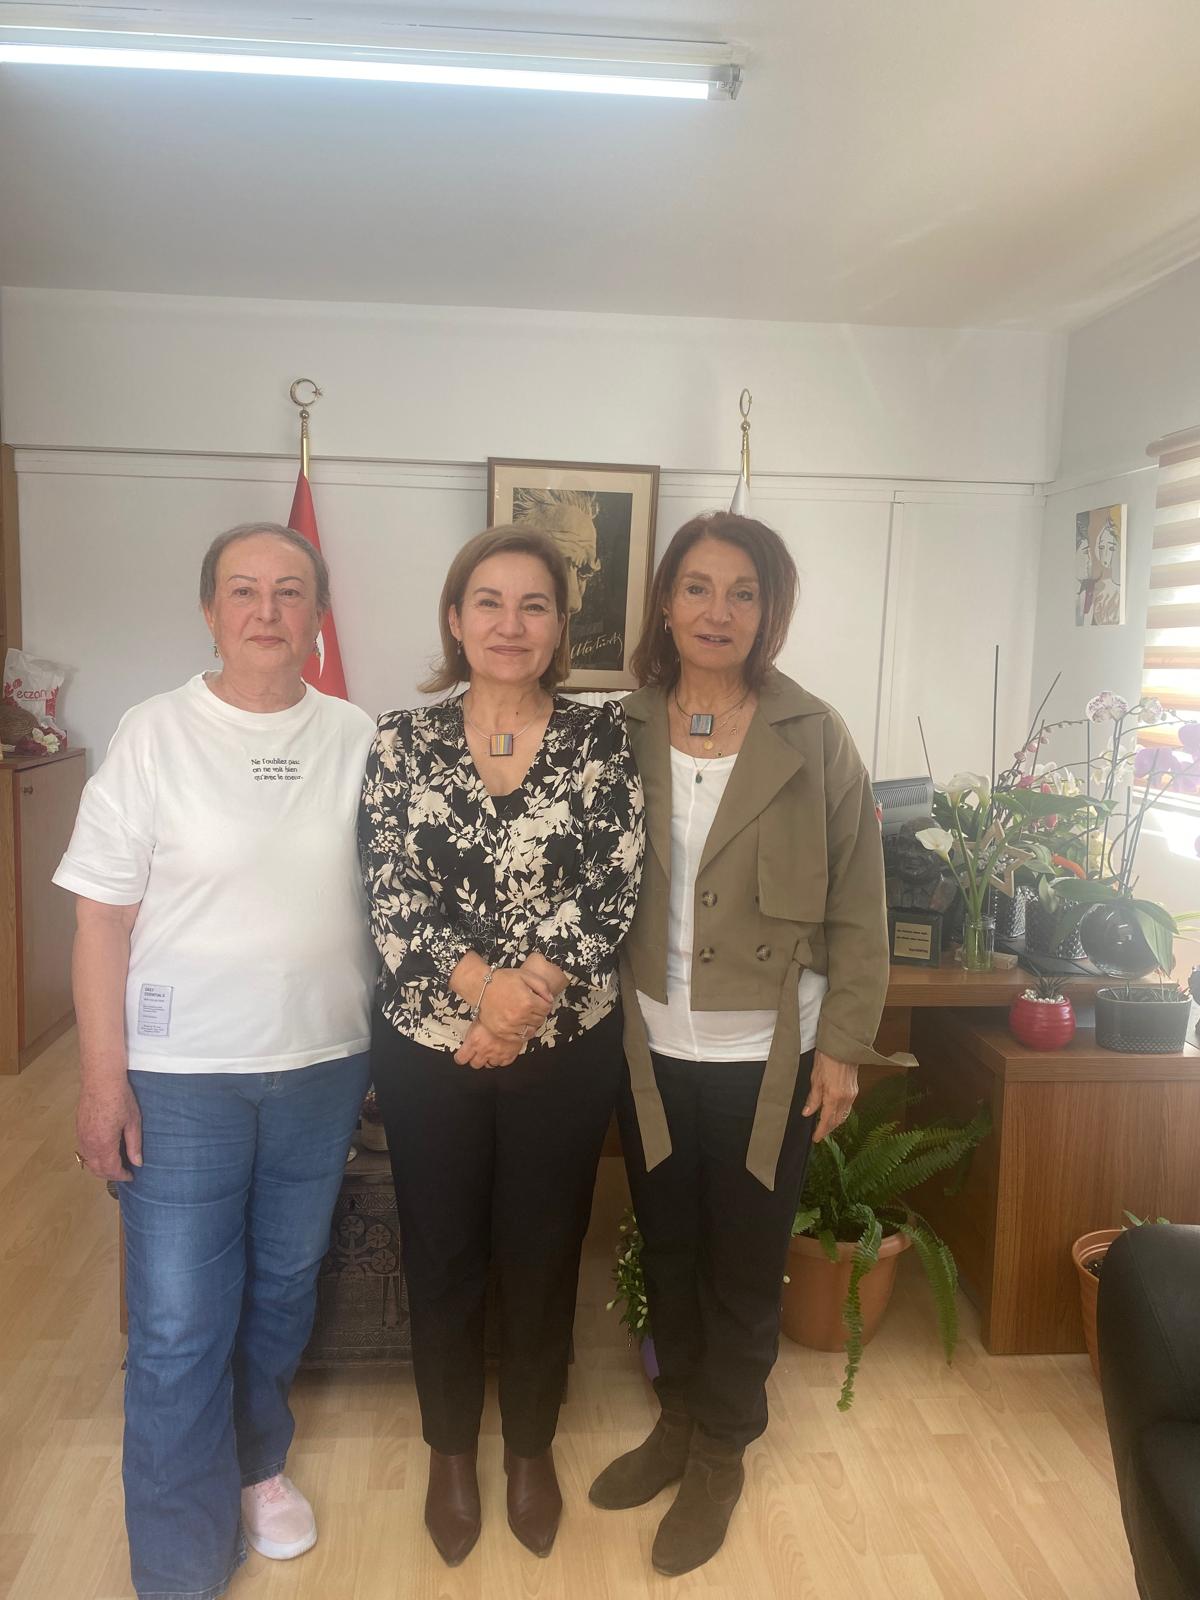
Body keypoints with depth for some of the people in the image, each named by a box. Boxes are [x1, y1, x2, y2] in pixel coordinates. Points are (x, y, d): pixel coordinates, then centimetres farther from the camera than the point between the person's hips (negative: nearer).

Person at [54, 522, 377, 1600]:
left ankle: (255, 1460, 47)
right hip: (181, 1074, -2)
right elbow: (103, 920, -6)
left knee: (283, 1289, 20)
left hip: (323, 1066, 3)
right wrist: (103, 1079, -8)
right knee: (178, 1329, 5)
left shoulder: (358, 740, -1)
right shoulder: (155, 735, -8)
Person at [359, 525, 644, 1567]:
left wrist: (525, 996, -18)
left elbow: (613, 891, -9)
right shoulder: (403, 740, -2)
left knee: (542, 1257, 15)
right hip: (427, 1045, 1)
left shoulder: (601, 737, -4)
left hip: (567, 1048, 0)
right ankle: (451, 1451, 41)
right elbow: (393, 894, -9)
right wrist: (485, 988, -21)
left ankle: (532, 1445, 41)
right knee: (442, 1257, 15)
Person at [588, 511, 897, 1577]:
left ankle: (719, 1455, 37)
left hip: (766, 1058, -2)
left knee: (745, 1267, 13)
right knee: (667, 1249, 19)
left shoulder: (816, 739, -8)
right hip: (653, 1050, 3)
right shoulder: (624, 734, -2)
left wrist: (843, 1045, -5)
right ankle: (678, 1421, 44)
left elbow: (858, 909, -4)